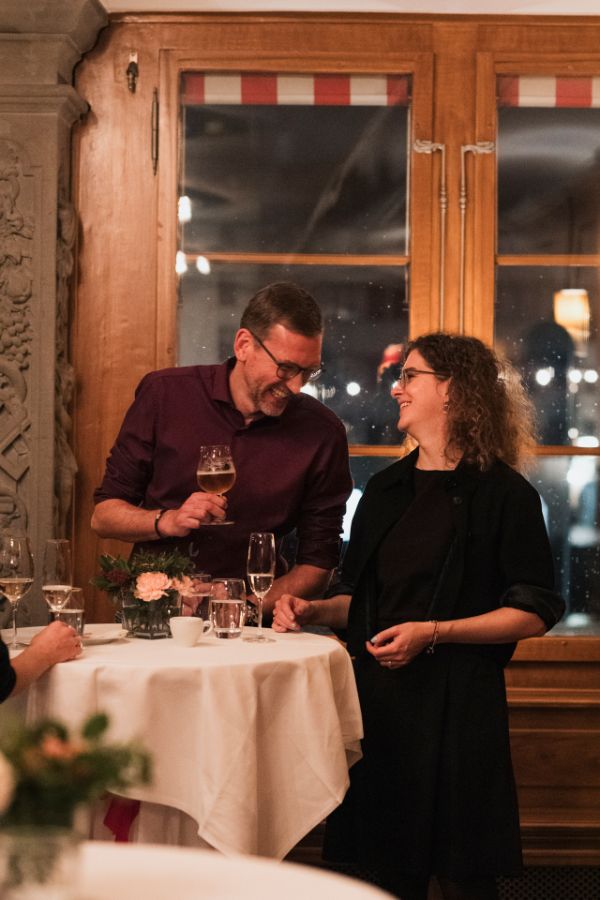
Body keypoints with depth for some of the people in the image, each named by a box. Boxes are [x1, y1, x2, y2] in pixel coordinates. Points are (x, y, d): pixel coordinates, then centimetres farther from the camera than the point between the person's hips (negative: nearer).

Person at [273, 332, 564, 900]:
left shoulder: (502, 492, -5)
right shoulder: (385, 490, 14)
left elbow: (535, 612, -9)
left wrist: (433, 632, -16)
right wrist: (312, 612, 2)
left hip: (457, 703, -5)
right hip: (378, 697, 6)